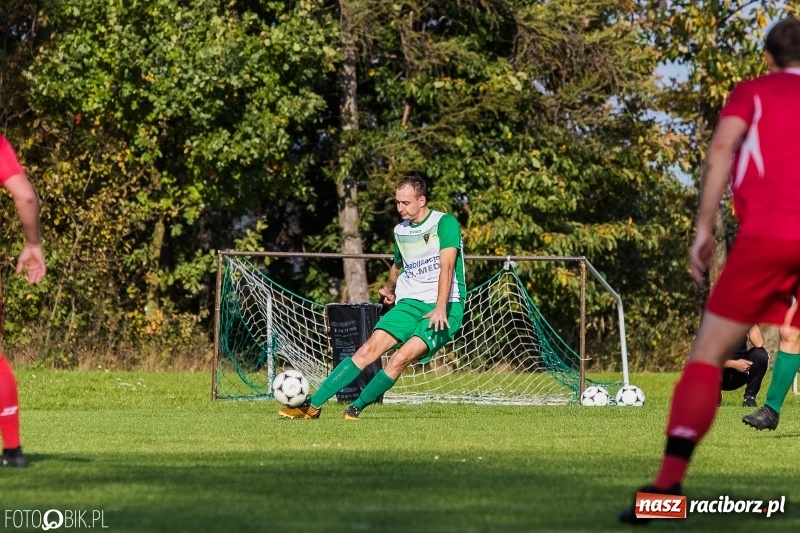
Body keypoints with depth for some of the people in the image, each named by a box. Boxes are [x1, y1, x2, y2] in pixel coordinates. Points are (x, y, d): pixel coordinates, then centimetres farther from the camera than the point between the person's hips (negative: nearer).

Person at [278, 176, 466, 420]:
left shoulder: (445, 223, -8)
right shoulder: (400, 231, 13)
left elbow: (447, 267, -19)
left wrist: (440, 308, -29)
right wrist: (389, 288, 51)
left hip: (445, 307, -5)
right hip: (410, 303, 5)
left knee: (401, 358, -26)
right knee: (369, 348, -14)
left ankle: (355, 409, -11)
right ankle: (312, 405, -17)